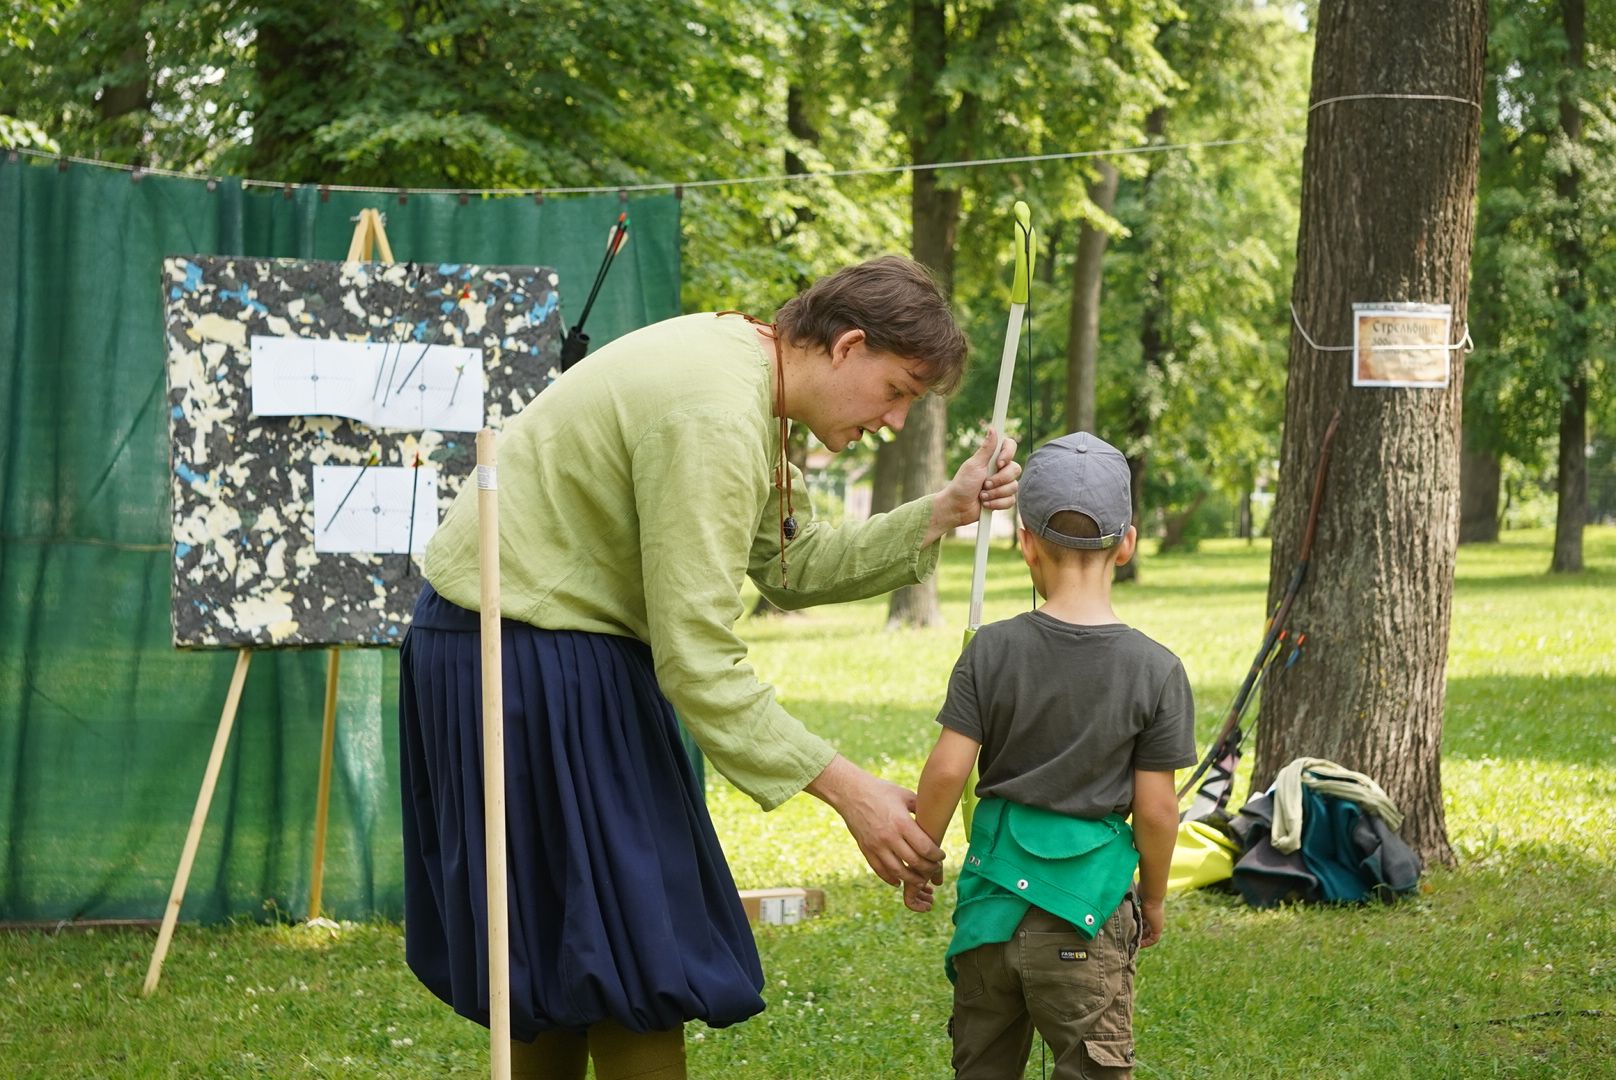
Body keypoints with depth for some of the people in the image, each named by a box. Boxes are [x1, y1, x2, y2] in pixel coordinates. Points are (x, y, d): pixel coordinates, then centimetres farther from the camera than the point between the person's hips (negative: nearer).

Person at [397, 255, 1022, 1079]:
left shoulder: (740, 370, 7)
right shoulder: (715, 420, -25)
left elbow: (791, 569, 10)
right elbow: (696, 661, -27)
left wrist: (941, 514, 1)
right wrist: (847, 791, -25)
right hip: (526, 662, -10)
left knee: (558, 958, 16)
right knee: (634, 954, -6)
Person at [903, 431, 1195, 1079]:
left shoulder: (993, 651, -6)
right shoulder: (1155, 670, -9)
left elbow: (947, 769, -8)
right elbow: (1155, 809, -6)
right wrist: (1153, 898, 9)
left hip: (996, 881, 2)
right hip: (1089, 894, -2)